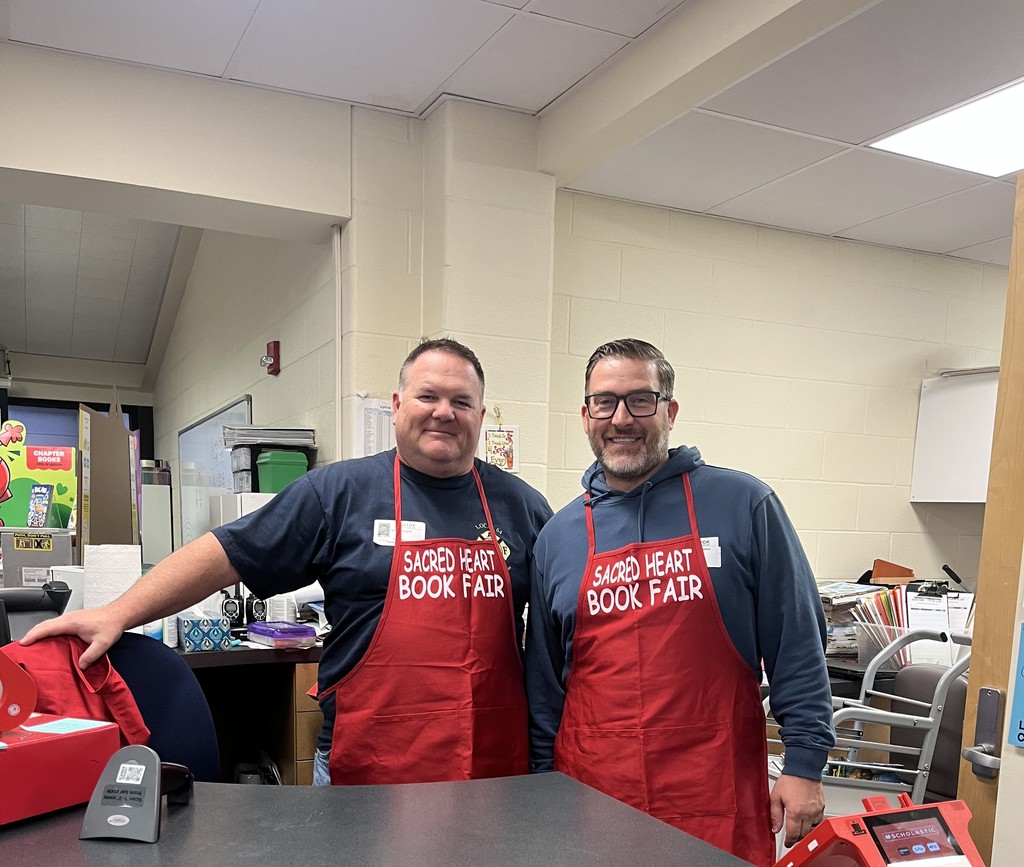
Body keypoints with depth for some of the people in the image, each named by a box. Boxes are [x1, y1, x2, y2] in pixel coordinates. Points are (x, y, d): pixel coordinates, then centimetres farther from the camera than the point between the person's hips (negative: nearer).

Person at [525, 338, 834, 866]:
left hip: (718, 803, -2)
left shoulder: (742, 505, -5)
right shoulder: (558, 537, 4)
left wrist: (805, 763, -6)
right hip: (591, 797, 3)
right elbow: (543, 681, 9)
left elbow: (797, 645, -3)